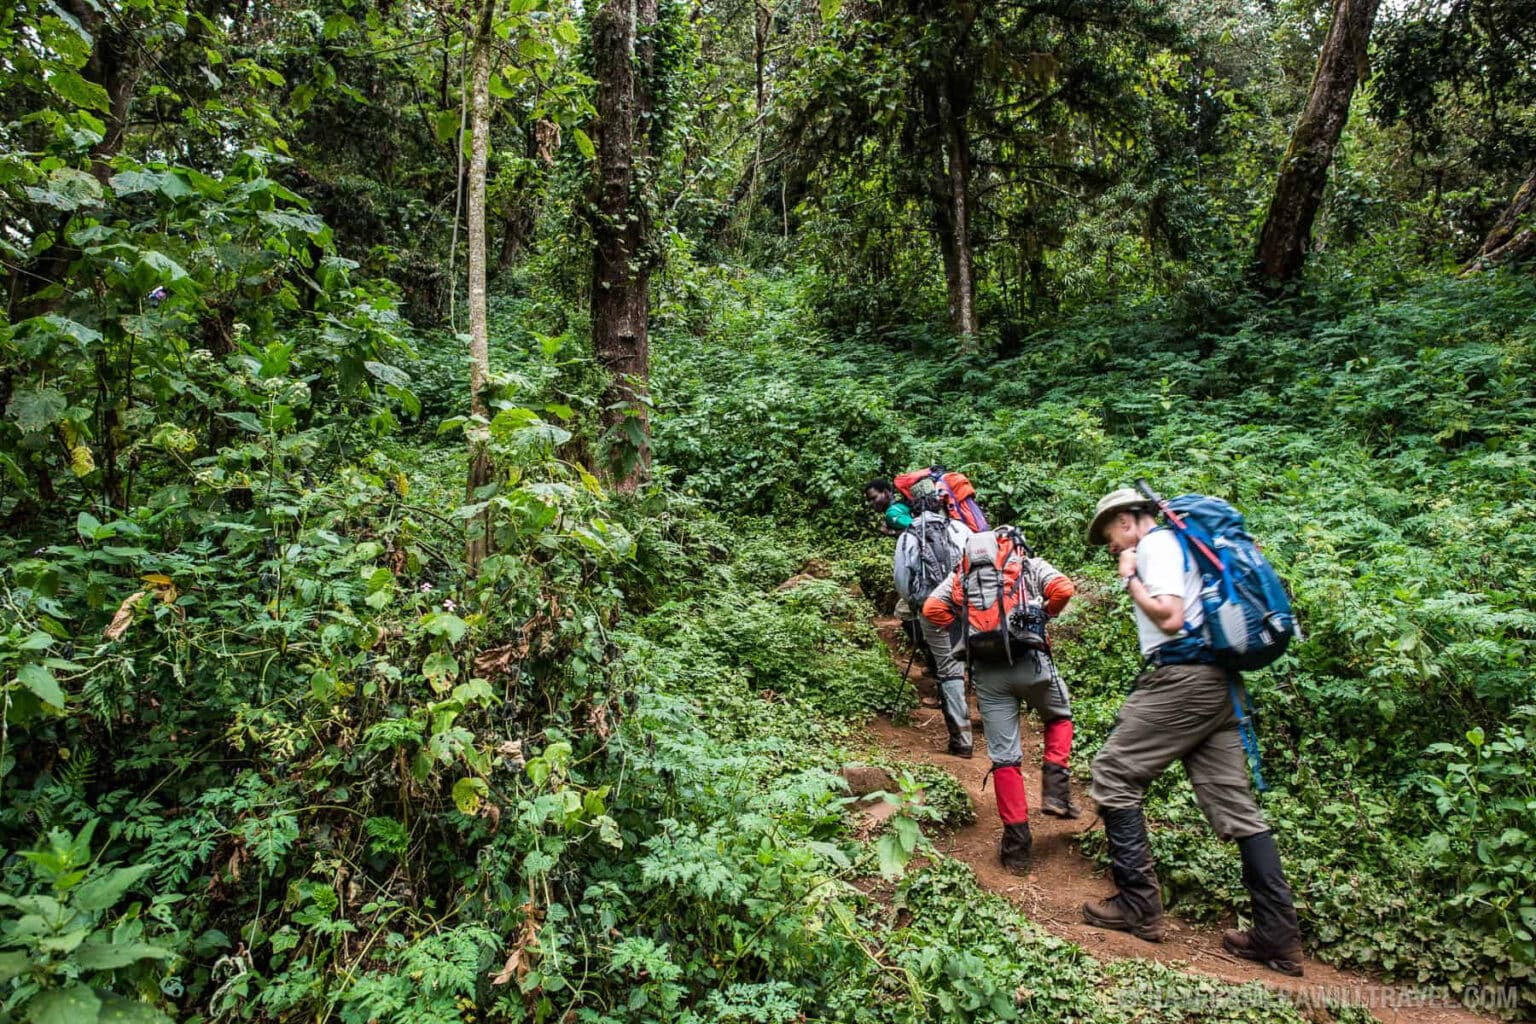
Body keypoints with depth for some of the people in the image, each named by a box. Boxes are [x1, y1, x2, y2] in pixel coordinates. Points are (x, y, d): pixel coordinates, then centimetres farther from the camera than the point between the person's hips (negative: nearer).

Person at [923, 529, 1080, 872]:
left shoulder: (960, 574, 19)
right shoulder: (1030, 565, 14)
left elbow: (932, 609, 6)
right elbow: (1063, 589, -4)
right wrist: (1044, 616, 13)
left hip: (986, 672, 1)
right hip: (1030, 661, -1)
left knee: (1004, 757, 8)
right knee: (1060, 716, 29)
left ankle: (1016, 842, 10)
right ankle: (1055, 788, 12)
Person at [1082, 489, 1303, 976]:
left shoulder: (1155, 544, -5)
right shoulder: (1177, 543, 24)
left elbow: (1169, 618, -17)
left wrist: (1130, 578, -6)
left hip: (1184, 676, -10)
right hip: (1218, 680, 10)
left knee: (1113, 776, -3)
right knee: (1235, 803, 8)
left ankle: (1139, 907, 1)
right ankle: (1278, 937, 9)